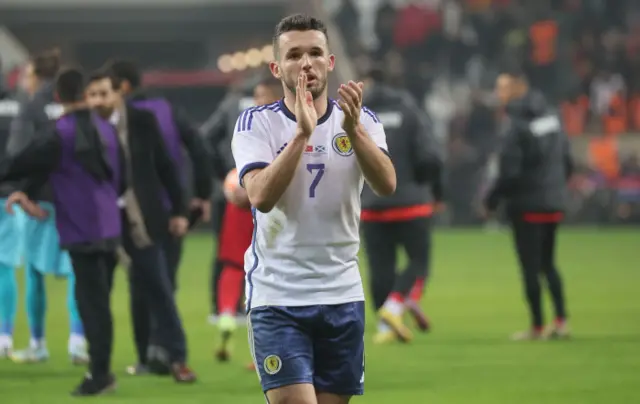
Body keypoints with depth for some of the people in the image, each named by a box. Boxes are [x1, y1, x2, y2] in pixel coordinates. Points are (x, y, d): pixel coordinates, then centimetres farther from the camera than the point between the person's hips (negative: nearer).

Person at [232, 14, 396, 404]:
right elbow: (261, 196, -20)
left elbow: (386, 185, -15)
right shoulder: (256, 123, -3)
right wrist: (302, 132, -28)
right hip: (276, 298, -3)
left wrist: (353, 128, -30)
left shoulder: (362, 121, 4)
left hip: (342, 295, 3)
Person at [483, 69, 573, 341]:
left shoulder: (517, 127, -16)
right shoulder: (551, 117, 7)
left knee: (530, 267, 1)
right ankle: (561, 321, 10)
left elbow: (510, 173, -19)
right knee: (548, 262, 17)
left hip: (527, 205, -7)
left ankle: (537, 326, 5)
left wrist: (492, 200, -6)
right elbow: (567, 162, 12)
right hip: (554, 203, 7)